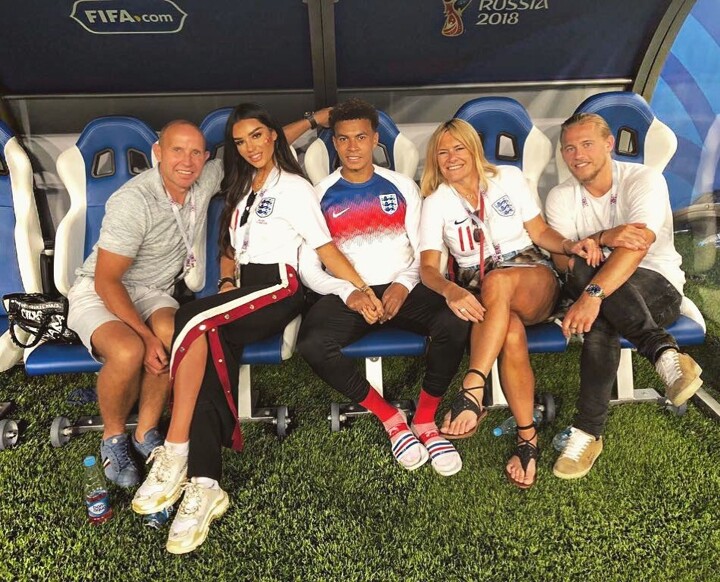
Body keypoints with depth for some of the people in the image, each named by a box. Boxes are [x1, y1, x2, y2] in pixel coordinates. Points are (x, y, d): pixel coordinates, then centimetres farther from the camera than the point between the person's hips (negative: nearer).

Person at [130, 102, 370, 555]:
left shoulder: (294, 188, 3)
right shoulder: (241, 189, 27)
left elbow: (327, 249, -4)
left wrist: (363, 290, -14)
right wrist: (227, 281, 9)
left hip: (278, 288, -6)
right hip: (243, 290, 6)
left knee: (192, 321, -30)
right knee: (209, 358, -24)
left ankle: (175, 453, -26)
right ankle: (204, 484, -33)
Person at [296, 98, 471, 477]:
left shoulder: (402, 186, 13)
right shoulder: (320, 195, 9)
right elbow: (308, 267, 4)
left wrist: (404, 284, -11)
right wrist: (349, 294, -14)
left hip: (402, 288, 1)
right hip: (347, 295, 0)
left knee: (456, 323, -30)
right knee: (311, 343, -32)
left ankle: (425, 421, -7)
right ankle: (391, 419, -10)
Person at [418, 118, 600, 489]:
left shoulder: (508, 177, 8)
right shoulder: (436, 202, 5)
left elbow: (540, 232, 10)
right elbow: (428, 266, -7)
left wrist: (570, 246, -11)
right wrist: (450, 291, -29)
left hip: (534, 280, 0)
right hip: (478, 292, 0)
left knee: (496, 281, -38)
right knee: (512, 333, -36)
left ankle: (471, 394, -43)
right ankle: (528, 438, -26)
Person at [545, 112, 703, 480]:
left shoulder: (644, 180, -11)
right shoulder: (560, 197, 2)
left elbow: (636, 247, -29)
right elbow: (561, 259, -11)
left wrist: (593, 294, -43)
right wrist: (605, 238, -31)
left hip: (659, 288, -3)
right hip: (600, 293, 3)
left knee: (601, 320, -36)